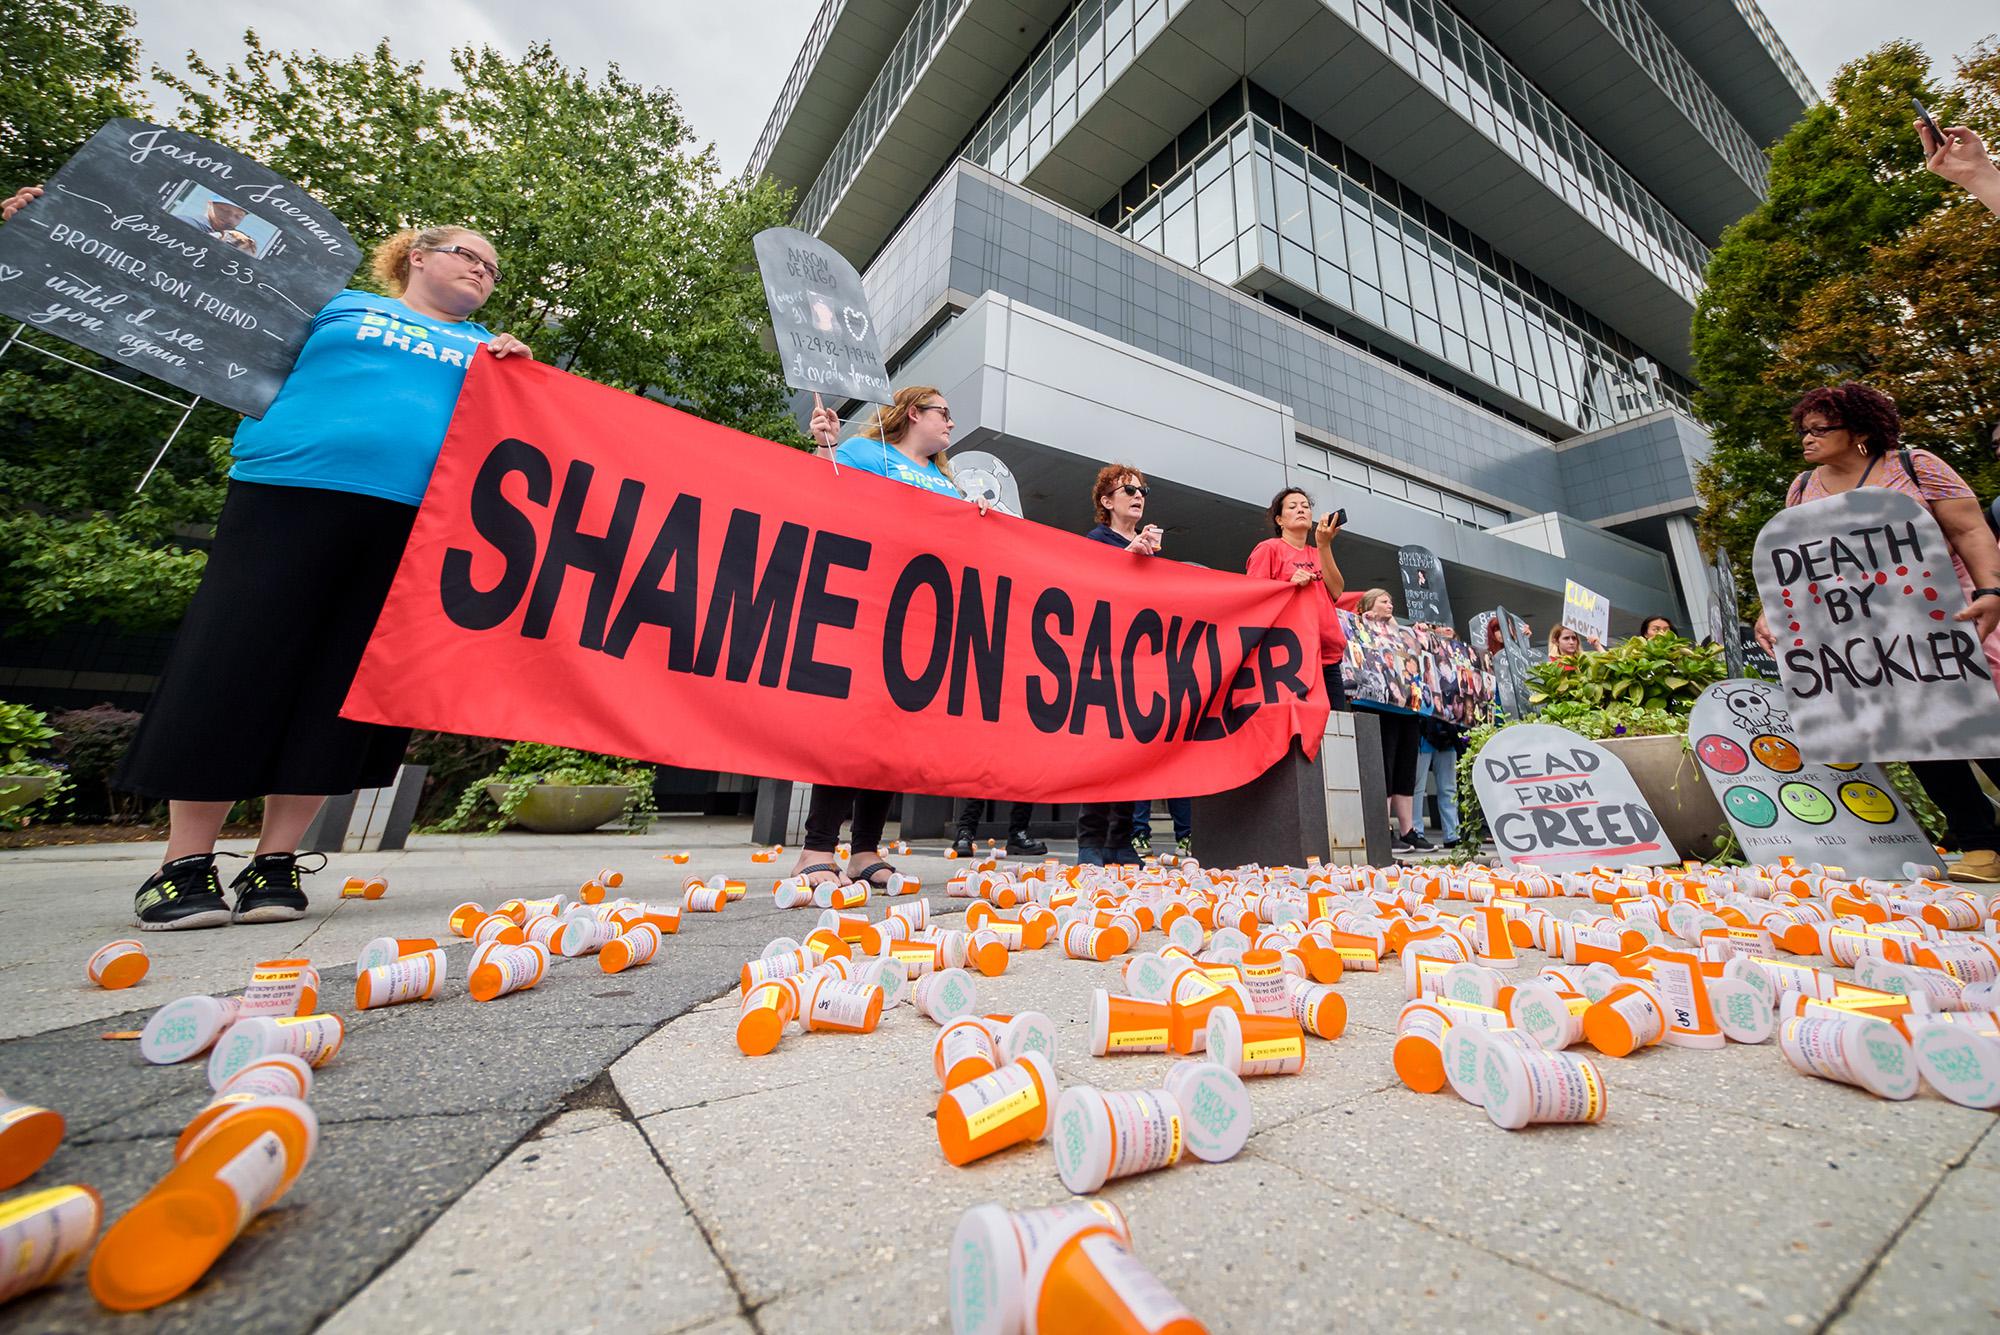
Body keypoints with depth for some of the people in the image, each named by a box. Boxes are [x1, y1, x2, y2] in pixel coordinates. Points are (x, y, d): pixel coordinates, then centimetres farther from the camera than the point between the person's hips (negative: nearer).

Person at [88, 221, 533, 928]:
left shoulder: (482, 347, 24)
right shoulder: (338, 304, 21)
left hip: (409, 520, 1)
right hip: (289, 492, 0)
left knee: (337, 689, -1)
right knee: (231, 671, -4)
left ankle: (275, 862, 7)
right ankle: (185, 865, 6)